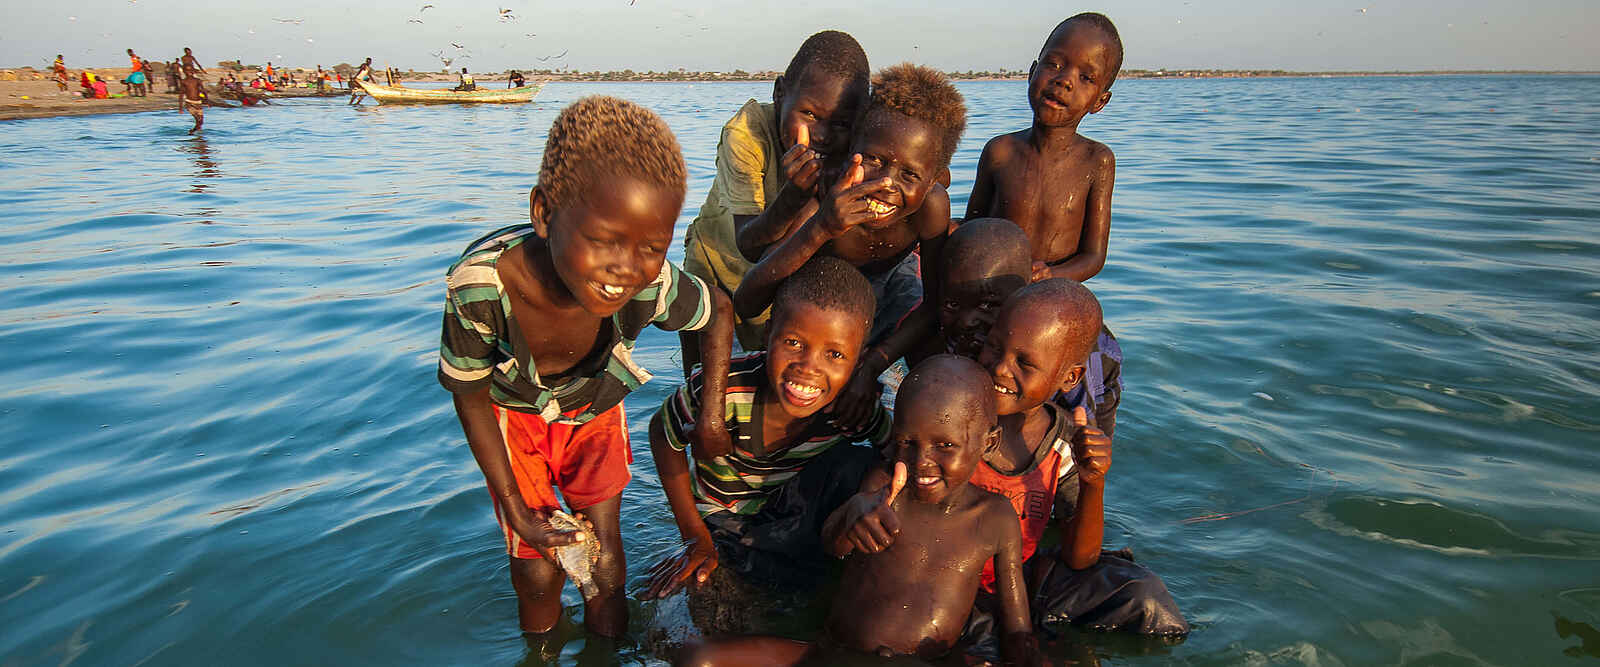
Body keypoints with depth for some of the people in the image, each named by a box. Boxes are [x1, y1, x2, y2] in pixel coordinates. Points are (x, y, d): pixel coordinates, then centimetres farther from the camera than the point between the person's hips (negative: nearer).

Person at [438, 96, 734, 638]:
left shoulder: (651, 284, -37)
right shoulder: (480, 285, -39)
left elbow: (720, 312, -12)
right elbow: (470, 396, -19)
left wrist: (711, 418, -13)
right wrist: (514, 508, -16)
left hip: (593, 411, 1)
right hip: (513, 414, -1)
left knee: (605, 566, 4)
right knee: (538, 572, 3)